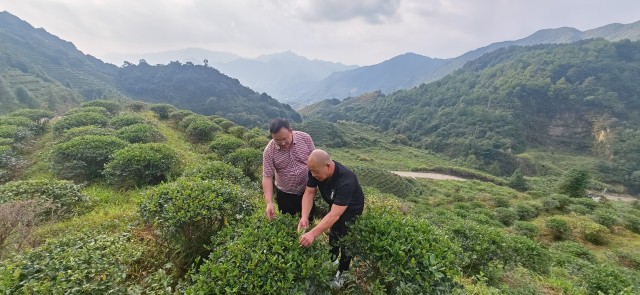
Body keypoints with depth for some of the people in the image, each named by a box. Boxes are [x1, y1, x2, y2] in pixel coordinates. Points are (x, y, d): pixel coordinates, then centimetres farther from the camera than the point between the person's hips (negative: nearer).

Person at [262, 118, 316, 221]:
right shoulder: (269, 151, -17)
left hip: (307, 191, 1)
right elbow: (267, 177, -16)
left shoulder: (305, 138, -14)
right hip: (285, 194, 0)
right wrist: (269, 202, -24)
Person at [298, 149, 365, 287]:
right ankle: (331, 261, 47)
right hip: (334, 205, 6)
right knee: (333, 236, 22)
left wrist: (313, 233, -53)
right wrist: (304, 217, -36)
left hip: (351, 209, -5)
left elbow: (335, 215, -47)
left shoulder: (346, 181, -44)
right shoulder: (316, 170, -25)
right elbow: (309, 193, -21)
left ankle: (342, 272, 32)